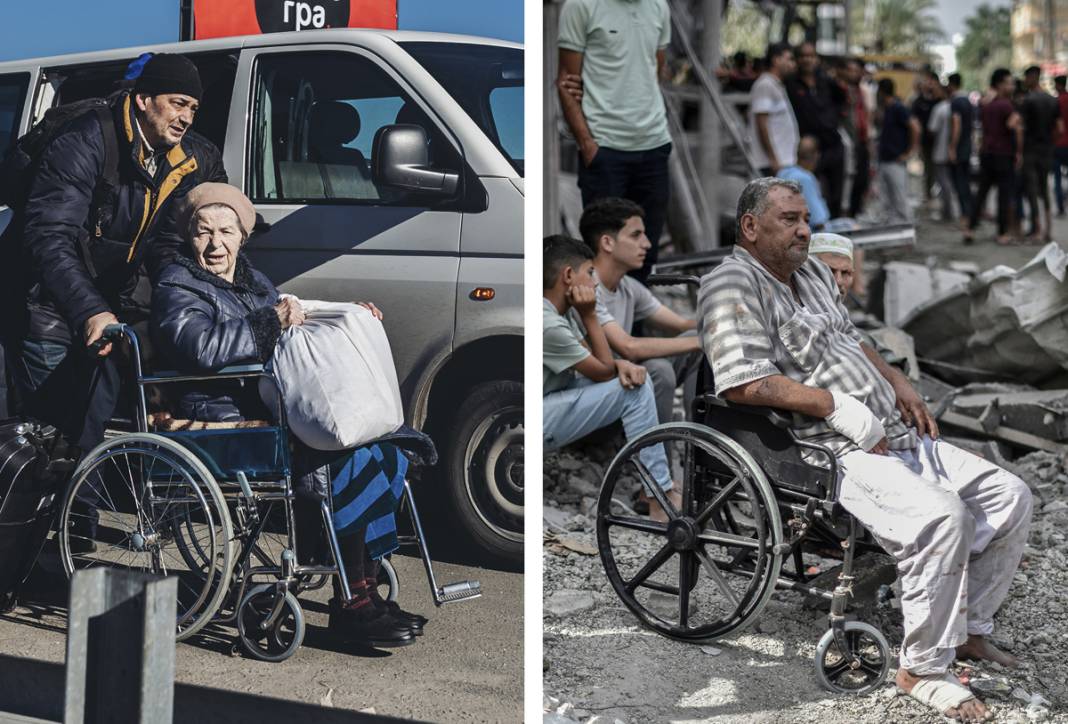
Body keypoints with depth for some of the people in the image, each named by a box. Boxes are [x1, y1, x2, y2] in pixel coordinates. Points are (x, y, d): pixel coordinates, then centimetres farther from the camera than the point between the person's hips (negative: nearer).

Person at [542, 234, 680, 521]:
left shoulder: (559, 310, 7)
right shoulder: (547, 324, -24)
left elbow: (599, 361, 9)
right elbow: (604, 372, -15)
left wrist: (622, 364, -12)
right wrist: (589, 315, -14)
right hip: (540, 422, -10)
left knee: (633, 376, 7)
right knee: (635, 388, -15)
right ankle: (660, 499, -11)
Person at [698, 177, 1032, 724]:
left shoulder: (811, 271, 19)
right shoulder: (732, 285, -11)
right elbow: (743, 384, -23)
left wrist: (898, 383, 13)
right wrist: (840, 408, -22)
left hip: (897, 435, 10)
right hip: (833, 453, -10)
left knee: (1009, 496, 4)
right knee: (941, 515, -31)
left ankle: (970, 627, 17)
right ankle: (924, 668, -17)